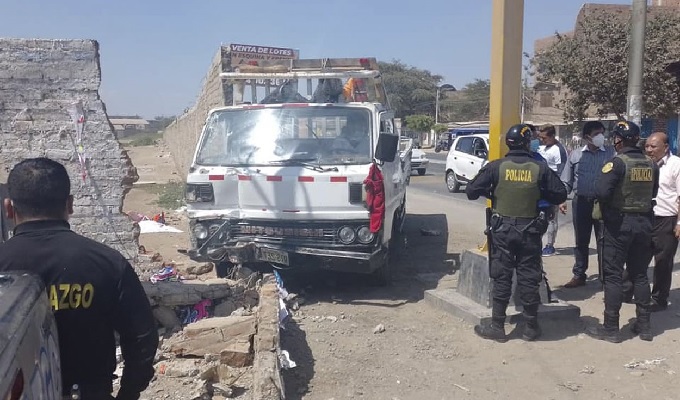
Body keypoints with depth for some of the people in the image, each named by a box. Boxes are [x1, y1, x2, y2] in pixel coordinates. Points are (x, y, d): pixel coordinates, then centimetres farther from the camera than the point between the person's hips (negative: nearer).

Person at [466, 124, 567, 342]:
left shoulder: (496, 167, -8)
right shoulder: (540, 168, -5)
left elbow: (471, 191, -9)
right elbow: (560, 195, -2)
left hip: (502, 229, -1)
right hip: (530, 231, 1)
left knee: (501, 278, 6)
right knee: (529, 278, 9)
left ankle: (497, 327, 11)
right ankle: (531, 327, 19)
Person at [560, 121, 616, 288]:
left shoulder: (611, 153, 0)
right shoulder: (575, 154, 6)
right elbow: (567, 180, 10)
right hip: (581, 202, 2)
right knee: (581, 242, 11)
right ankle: (579, 275, 21)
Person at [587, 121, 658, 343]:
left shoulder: (617, 163, -16)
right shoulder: (651, 164, 3)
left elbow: (601, 192, -25)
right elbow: (653, 193, 14)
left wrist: (606, 205, -5)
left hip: (619, 223, -5)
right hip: (644, 223, 6)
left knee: (613, 275, 1)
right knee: (640, 274, 15)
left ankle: (611, 328, 5)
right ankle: (643, 325, 22)